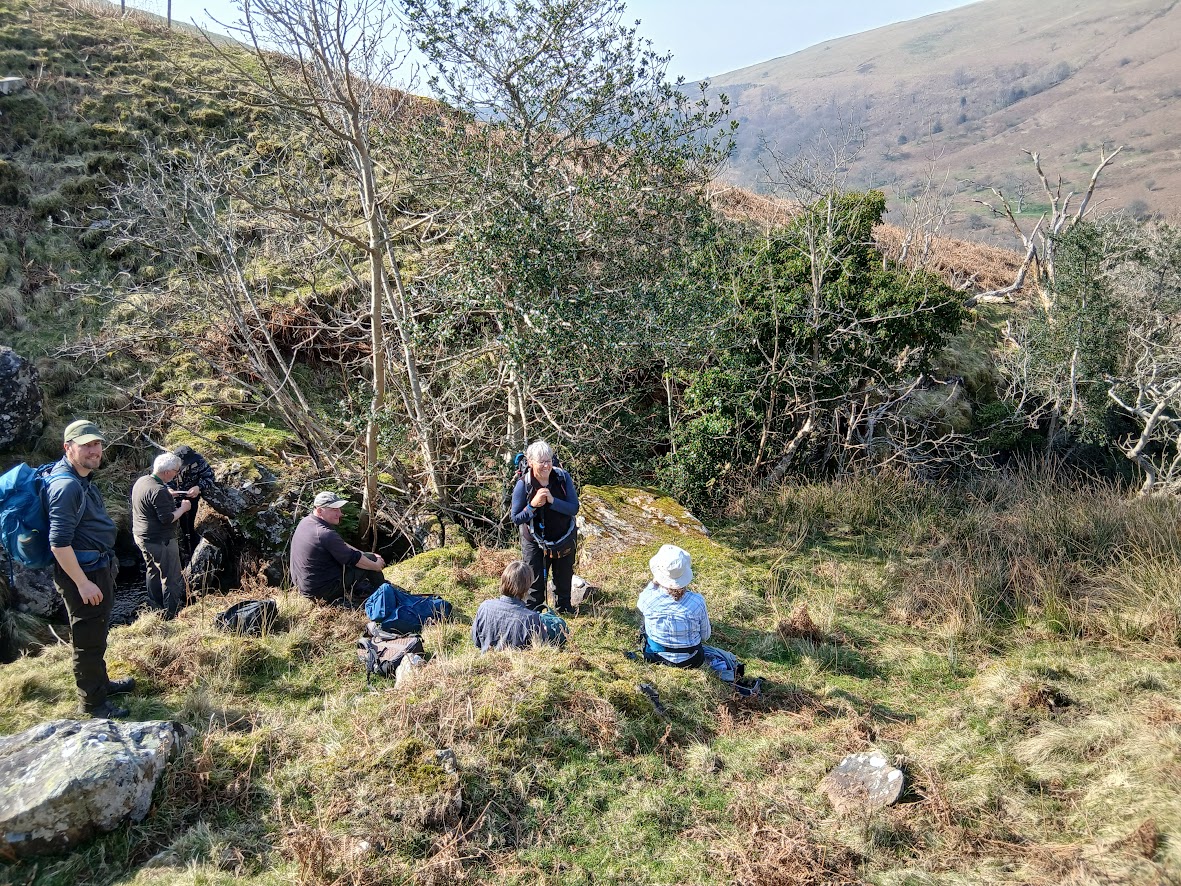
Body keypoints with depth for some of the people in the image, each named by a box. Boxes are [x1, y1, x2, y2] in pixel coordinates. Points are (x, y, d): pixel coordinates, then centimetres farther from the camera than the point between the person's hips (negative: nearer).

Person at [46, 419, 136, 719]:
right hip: (82, 573, -10)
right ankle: (93, 702, 16)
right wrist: (83, 583, -24)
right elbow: (59, 543, -27)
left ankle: (100, 682, 41)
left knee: (96, 636, 24)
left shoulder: (83, 479, 9)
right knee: (88, 640, 3)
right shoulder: (66, 486, -24)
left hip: (98, 568, 10)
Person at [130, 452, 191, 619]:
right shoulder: (159, 491, -27)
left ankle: (155, 606, 35)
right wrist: (183, 508, -13)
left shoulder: (141, 481, 2)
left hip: (141, 536, 10)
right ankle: (171, 614, 9)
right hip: (159, 541, -10)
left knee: (153, 571, 24)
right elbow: (167, 518, -27)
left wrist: (168, 495, 13)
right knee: (171, 577, 2)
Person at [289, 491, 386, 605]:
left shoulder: (305, 522, 3)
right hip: (322, 590, -10)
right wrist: (376, 566, -2)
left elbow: (341, 545, 13)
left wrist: (363, 553, 11)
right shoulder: (326, 534, -28)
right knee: (372, 559, -2)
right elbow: (354, 559, -18)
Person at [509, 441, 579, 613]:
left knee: (564, 578, 21)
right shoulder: (523, 484, -18)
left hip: (565, 539, 3)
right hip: (535, 541, -3)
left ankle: (564, 609, 44)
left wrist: (552, 501, -30)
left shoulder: (563, 477, -13)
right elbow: (516, 518, -13)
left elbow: (574, 508, -15)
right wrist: (532, 505, -30)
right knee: (536, 582, 5)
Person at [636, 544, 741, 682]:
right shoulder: (697, 602, -25)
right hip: (690, 662, 0)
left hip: (655, 658, 0)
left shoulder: (648, 597, -25)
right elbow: (705, 636, -8)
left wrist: (654, 582, 1)